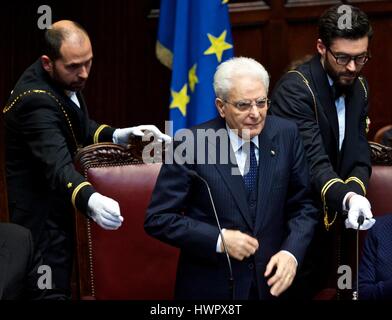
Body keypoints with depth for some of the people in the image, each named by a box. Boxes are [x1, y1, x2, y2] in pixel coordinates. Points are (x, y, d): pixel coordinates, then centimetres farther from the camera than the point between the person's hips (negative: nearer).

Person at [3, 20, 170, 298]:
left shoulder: (65, 79, -3)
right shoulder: (37, 101, -31)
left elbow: (81, 127, 13)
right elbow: (58, 166, -44)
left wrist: (119, 136, -6)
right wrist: (91, 200, -62)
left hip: (60, 207, 9)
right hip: (43, 216, -9)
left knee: (64, 283, 18)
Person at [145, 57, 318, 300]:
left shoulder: (286, 135, -5)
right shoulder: (191, 145, -15)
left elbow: (303, 206, 1)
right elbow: (158, 219, -12)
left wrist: (291, 253, -15)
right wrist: (219, 240, -21)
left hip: (271, 282, 3)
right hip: (210, 287, -3)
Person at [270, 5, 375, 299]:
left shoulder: (359, 88, 4)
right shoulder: (294, 89, -20)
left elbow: (360, 154, -2)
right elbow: (313, 161, -29)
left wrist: (356, 190, -23)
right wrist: (347, 198, -46)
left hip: (331, 218, 7)